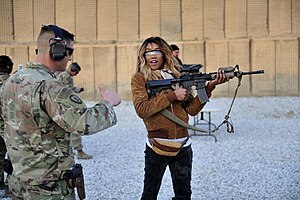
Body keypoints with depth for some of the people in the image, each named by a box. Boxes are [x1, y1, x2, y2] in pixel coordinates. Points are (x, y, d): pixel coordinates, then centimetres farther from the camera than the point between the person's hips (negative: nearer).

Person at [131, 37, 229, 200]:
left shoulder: (176, 76, 7)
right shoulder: (139, 78, -3)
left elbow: (192, 109, 3)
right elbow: (141, 110, -17)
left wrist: (209, 87, -10)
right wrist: (171, 96, -19)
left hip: (182, 146, 4)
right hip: (157, 147, -4)